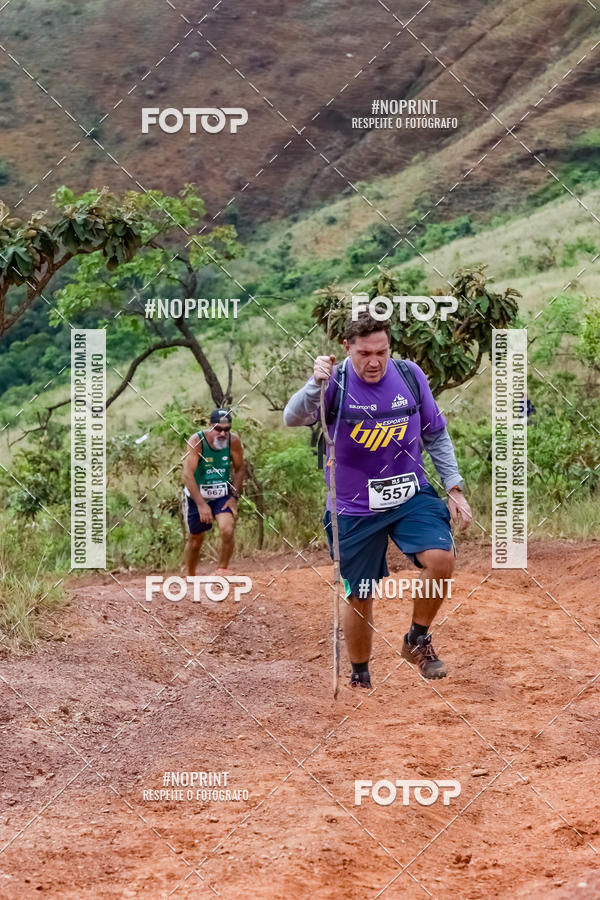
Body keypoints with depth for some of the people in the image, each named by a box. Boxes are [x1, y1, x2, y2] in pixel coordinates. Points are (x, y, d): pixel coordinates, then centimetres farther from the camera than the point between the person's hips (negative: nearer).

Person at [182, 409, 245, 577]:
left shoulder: (234, 440, -14)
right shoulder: (197, 441, -24)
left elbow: (239, 470, 1)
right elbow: (187, 475, -28)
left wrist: (234, 497, -7)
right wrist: (201, 504, -34)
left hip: (222, 495, 1)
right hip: (196, 495, -1)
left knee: (227, 530, -21)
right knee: (196, 538, 12)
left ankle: (222, 571, -3)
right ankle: (189, 577, 34)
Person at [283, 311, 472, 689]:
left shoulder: (410, 375, -4)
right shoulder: (335, 383, -14)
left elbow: (436, 435, 9)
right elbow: (294, 418, -33)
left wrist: (454, 488, 4)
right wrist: (316, 385, -51)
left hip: (411, 495, 2)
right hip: (354, 509, -2)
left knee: (441, 559, -22)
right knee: (359, 598, 4)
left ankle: (418, 640, 3)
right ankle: (360, 677, 29)